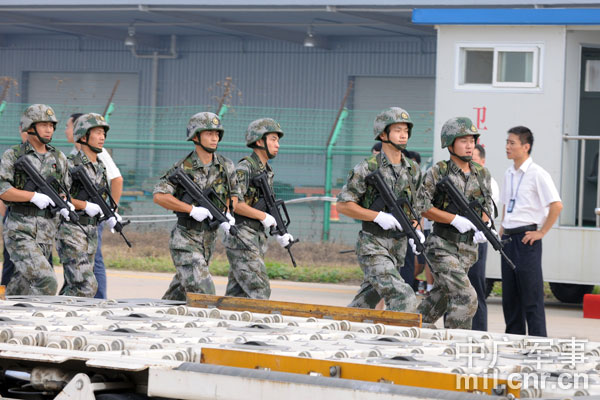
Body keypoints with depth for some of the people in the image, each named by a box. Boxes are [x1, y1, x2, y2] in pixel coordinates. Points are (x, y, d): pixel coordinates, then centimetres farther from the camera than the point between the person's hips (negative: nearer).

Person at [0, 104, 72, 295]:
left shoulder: (58, 158, 12)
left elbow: (64, 190, 18)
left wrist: (65, 204, -5)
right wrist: (34, 196, -20)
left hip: (46, 233, 5)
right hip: (19, 230, -5)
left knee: (24, 285, 11)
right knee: (46, 283, -20)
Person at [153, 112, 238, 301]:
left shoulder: (226, 166, 2)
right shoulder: (183, 168, -13)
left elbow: (234, 194, 17)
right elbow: (159, 196, -20)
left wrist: (228, 214, -3)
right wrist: (192, 209, -25)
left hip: (208, 240, 6)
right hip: (185, 241, -6)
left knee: (180, 293, 18)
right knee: (202, 292, -17)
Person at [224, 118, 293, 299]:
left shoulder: (266, 171, 16)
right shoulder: (244, 168, -12)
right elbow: (234, 203, -22)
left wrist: (279, 233, 11)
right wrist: (263, 216, -16)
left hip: (256, 241, 9)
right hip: (241, 241, -9)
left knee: (236, 294, 8)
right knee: (259, 292, -12)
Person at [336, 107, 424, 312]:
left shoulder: (413, 170, 8)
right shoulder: (368, 169, -11)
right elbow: (343, 204, -9)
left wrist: (416, 231, 1)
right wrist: (378, 216, -18)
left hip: (398, 247, 6)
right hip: (373, 246, -6)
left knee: (366, 303, 15)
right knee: (403, 299, -21)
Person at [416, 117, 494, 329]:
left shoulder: (482, 174, 9)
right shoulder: (438, 172, -7)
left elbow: (486, 207, 15)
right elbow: (422, 206, -9)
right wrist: (456, 220, -16)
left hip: (468, 249, 6)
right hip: (442, 247, -6)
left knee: (440, 299, 16)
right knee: (466, 298, -17)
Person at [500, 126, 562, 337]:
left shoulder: (537, 174, -10)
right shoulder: (509, 174, 13)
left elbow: (556, 205, -17)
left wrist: (541, 232, -14)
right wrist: (504, 227, 15)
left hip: (526, 238, -8)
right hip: (508, 238, 8)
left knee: (531, 296, -7)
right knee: (509, 295, 11)